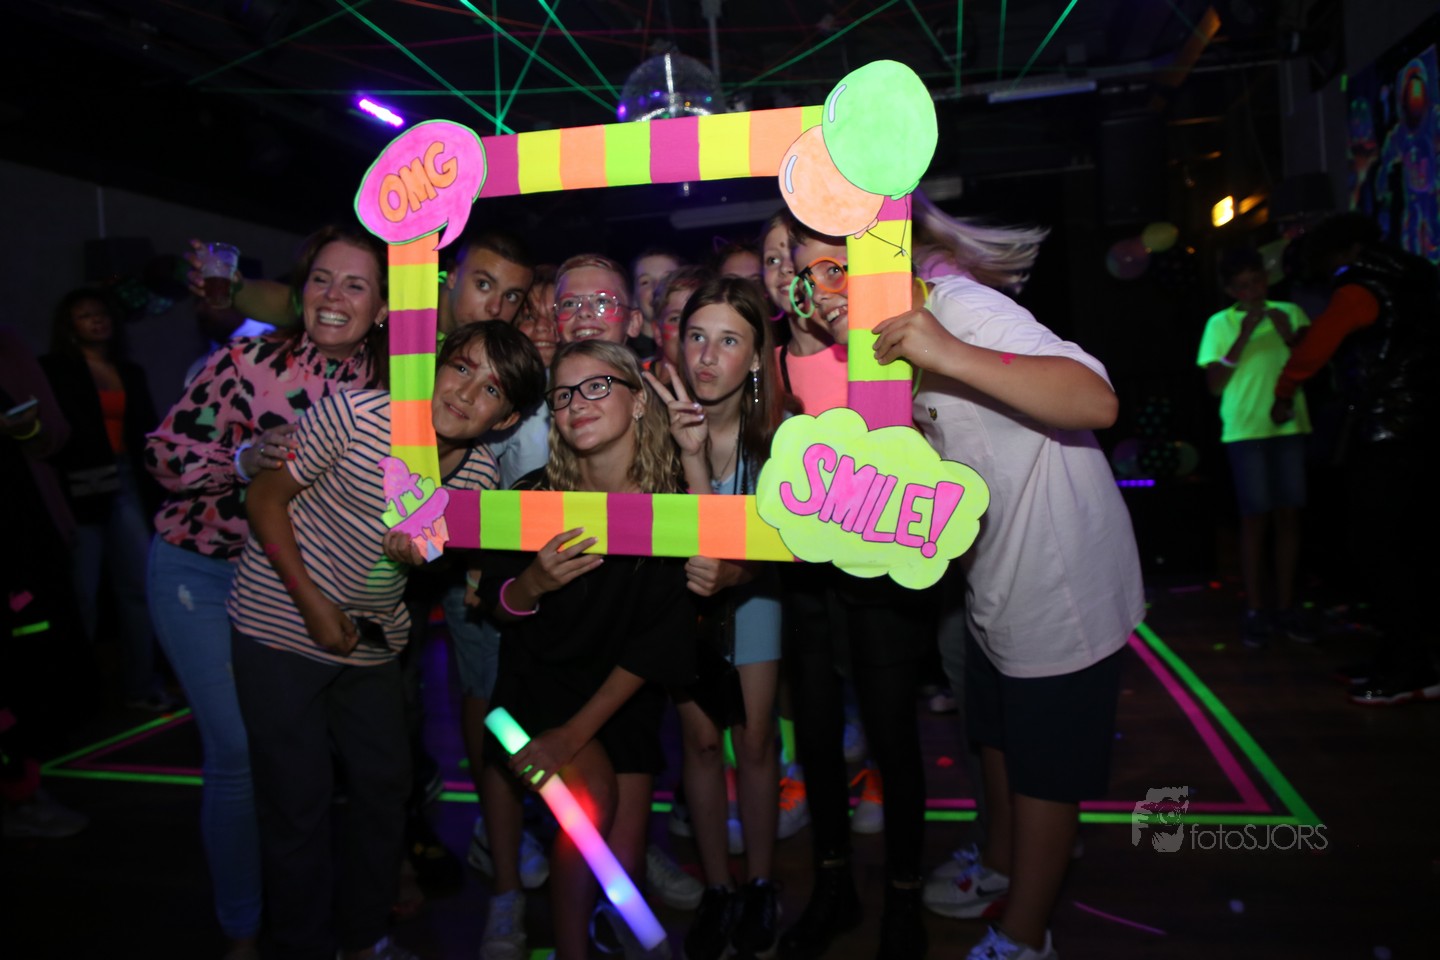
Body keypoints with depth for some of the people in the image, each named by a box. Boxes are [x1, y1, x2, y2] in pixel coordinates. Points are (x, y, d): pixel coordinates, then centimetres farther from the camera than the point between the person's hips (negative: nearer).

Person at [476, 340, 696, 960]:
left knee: (624, 844, -3)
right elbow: (495, 603, -5)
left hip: (627, 691, 1)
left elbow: (660, 638, -16)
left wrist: (577, 730, -17)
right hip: (541, 674, 0)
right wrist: (535, 582, -30)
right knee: (593, 793, -21)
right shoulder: (536, 494, -16)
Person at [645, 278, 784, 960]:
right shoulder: (667, 422, -24)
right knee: (699, 739, 5)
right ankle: (716, 890, 22)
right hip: (687, 586, 0)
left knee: (754, 742, 2)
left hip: (752, 587, 0)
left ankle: (759, 887, 22)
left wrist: (729, 572, -36)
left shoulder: (771, 426, -22)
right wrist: (691, 454, -41)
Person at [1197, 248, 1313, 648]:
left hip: (1289, 426, 2)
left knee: (1289, 515, 3)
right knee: (1255, 518, -2)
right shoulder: (1220, 324, 4)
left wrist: (1288, 333, -15)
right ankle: (1255, 611, 6)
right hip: (1245, 430, -2)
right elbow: (1215, 384, -3)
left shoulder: (1290, 313, 9)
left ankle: (1285, 608, 13)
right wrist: (1243, 337, -12)